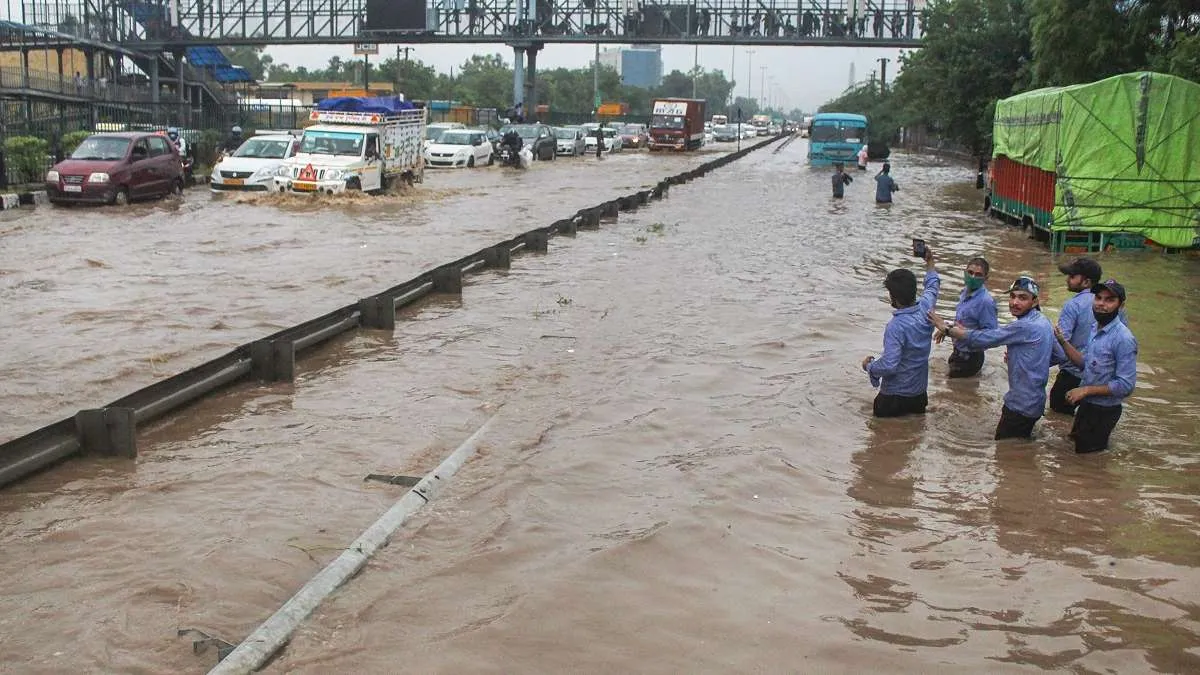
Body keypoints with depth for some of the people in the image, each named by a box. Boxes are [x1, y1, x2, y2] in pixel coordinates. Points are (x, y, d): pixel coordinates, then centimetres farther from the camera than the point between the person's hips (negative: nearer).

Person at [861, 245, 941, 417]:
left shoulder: (896, 326, -28)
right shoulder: (925, 308, -7)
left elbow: (888, 365, -30)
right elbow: (933, 286, 16)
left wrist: (868, 366, -10)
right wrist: (930, 261, 30)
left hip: (894, 396, -7)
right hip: (920, 392, 7)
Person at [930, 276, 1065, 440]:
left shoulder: (1025, 327, -24)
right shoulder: (1043, 322, 6)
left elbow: (980, 338, -23)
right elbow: (1060, 356, 17)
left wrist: (947, 328, -14)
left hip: (1021, 406, -10)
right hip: (1034, 401, 10)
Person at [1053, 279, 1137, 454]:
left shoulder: (1123, 339, -26)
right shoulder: (1096, 329, 2)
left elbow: (1126, 385, -27)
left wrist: (1086, 390, -22)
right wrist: (1063, 342, -2)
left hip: (1103, 411, -9)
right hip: (1086, 405, 9)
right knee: (1075, 446, 25)